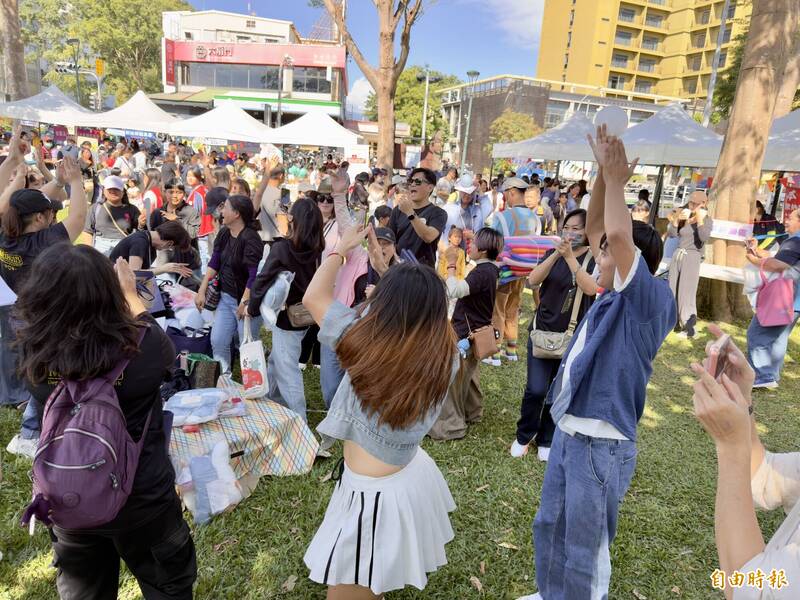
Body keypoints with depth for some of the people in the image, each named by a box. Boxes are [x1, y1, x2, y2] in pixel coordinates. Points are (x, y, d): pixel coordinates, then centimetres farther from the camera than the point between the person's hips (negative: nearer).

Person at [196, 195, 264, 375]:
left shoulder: (250, 239, -19)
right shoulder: (224, 234, 4)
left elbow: (254, 275, -22)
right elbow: (214, 263, 10)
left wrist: (245, 303, -23)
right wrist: (202, 291, 7)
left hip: (246, 299, -8)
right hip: (226, 296, 8)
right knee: (217, 341, 10)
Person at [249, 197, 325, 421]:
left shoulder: (281, 248, -19)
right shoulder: (317, 251, -4)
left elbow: (263, 281, -14)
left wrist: (252, 308, -1)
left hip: (286, 318, -7)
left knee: (287, 371, 1)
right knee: (275, 361, 25)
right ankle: (272, 402, 42)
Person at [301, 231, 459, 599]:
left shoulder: (366, 341, -30)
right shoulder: (445, 356, -17)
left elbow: (313, 297, -15)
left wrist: (341, 249, -2)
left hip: (374, 492, -7)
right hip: (415, 476, 7)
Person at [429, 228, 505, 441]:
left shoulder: (482, 273, -25)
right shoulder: (491, 269, 5)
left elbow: (454, 290, -36)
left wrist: (451, 266, -24)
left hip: (466, 335, -10)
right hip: (476, 331, 10)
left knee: (454, 379, 1)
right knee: (470, 375, 24)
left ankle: (452, 425, 12)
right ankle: (472, 413, 39)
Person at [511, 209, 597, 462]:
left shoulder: (595, 258, -3)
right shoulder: (553, 254, 5)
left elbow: (591, 288, -23)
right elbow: (533, 279, -12)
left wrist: (570, 256, -27)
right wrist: (557, 254, -23)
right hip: (543, 331, 1)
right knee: (536, 389, -5)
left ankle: (546, 440, 28)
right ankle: (523, 436, 18)